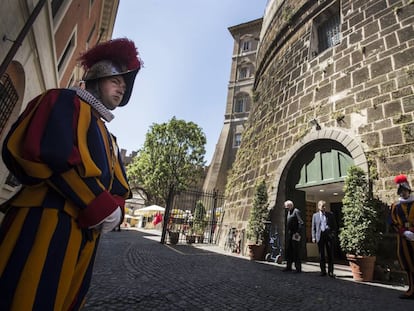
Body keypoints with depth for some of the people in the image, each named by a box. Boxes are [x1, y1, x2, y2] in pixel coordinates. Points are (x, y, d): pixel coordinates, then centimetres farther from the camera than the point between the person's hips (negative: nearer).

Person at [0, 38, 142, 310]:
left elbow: (119, 186, 19)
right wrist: (101, 206, -16)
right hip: (47, 221, -8)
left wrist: (113, 210, -3)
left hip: (86, 231, 8)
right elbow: (49, 153, -17)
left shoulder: (108, 139, 25)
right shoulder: (66, 101, 2)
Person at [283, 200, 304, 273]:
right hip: (289, 234, 9)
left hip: (295, 234, -9)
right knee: (288, 250, 13)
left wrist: (298, 232, -18)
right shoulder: (289, 212, 16)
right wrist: (288, 232, 13)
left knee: (296, 251, 0)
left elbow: (301, 223, -16)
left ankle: (298, 268, 10)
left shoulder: (296, 211, -11)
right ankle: (289, 266, 22)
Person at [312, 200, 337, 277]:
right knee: (321, 255, 6)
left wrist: (333, 234, -5)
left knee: (330, 254, 2)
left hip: (329, 235, 0)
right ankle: (323, 271, 15)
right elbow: (313, 227, 7)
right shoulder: (315, 215, 8)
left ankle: (330, 272, 11)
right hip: (320, 236, 0)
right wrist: (313, 237, -1)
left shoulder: (330, 215, 8)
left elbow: (335, 226, 10)